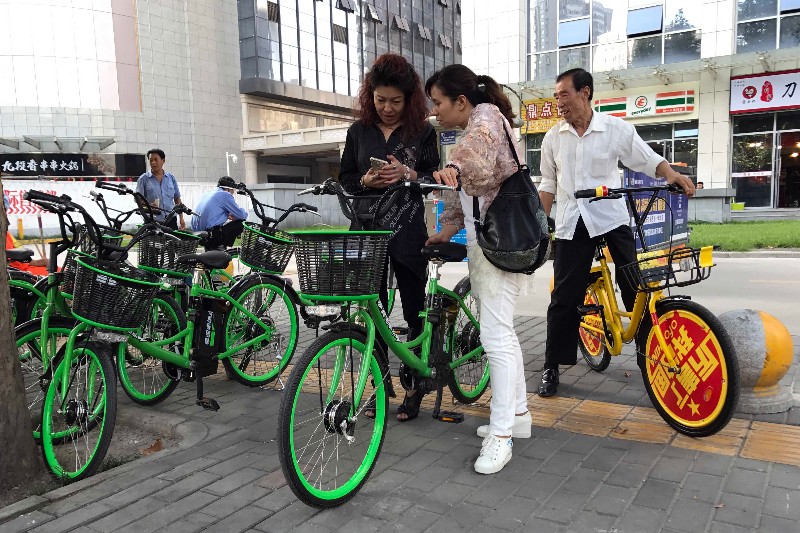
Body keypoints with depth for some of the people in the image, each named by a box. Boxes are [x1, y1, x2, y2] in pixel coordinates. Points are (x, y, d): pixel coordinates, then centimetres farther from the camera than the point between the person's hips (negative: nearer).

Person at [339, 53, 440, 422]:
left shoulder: (422, 131, 2)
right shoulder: (359, 131, 8)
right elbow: (345, 179, 9)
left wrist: (407, 174, -18)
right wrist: (366, 180, -12)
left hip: (409, 235, -2)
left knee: (415, 314, 4)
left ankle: (414, 389, 17)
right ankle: (381, 386, 19)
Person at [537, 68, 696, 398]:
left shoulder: (617, 129, -1)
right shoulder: (553, 138, 7)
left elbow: (648, 160, 2)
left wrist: (671, 175, -18)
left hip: (611, 217, -1)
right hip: (571, 223, 2)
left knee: (636, 287, -6)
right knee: (564, 297, 2)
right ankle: (551, 367, 12)